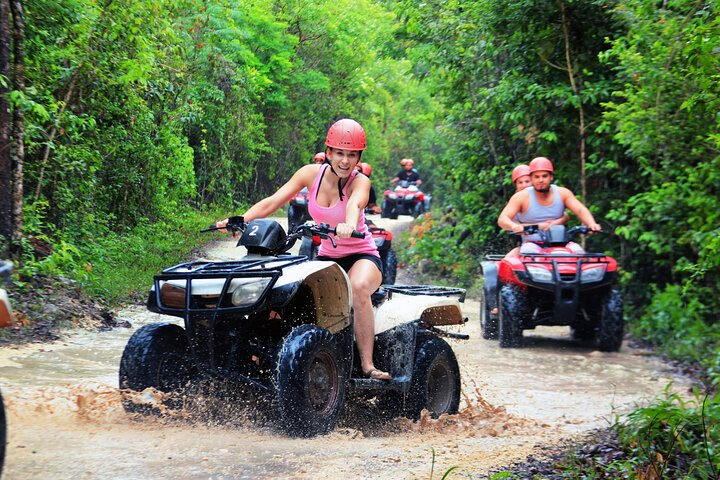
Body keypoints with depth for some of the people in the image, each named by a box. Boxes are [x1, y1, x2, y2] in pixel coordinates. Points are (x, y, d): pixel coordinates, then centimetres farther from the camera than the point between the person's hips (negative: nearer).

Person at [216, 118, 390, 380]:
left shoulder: (359, 182, -13)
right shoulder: (311, 174, -3)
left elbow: (354, 205, -37)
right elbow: (272, 202, -8)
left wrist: (349, 225, -61)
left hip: (361, 256, -4)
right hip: (327, 257, 4)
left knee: (359, 287, -38)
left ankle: (367, 364, -33)